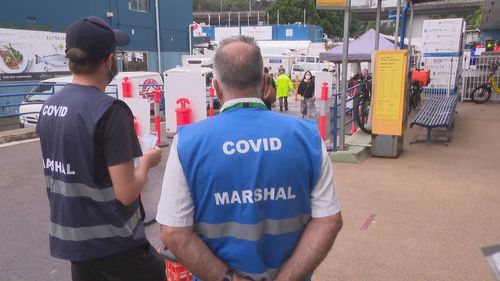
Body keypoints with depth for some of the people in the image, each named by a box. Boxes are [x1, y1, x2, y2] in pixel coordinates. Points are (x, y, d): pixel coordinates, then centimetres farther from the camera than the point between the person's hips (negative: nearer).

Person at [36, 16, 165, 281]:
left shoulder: (49, 106, 1)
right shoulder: (109, 110, -22)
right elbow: (126, 193, -23)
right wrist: (147, 161, -5)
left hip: (71, 238, 7)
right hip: (113, 243, -7)